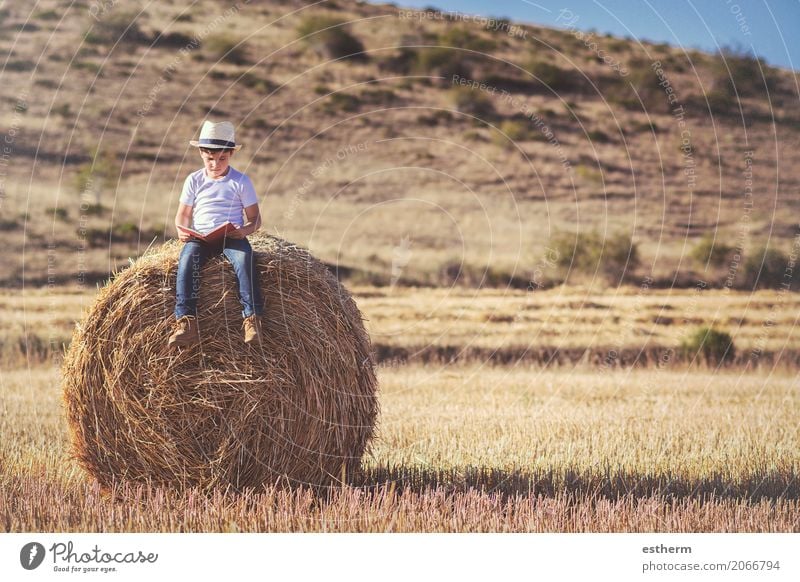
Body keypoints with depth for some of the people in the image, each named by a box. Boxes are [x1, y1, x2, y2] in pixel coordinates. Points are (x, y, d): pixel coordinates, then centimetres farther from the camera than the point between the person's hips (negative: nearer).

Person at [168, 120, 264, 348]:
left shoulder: (241, 182, 5)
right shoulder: (194, 180, 11)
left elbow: (255, 218, 6)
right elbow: (183, 214, 16)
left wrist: (246, 230, -17)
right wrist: (182, 230, -7)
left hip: (233, 237, -1)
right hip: (200, 237, 1)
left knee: (244, 257, -35)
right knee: (187, 258, -31)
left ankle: (252, 318, -35)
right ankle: (186, 322, -39)